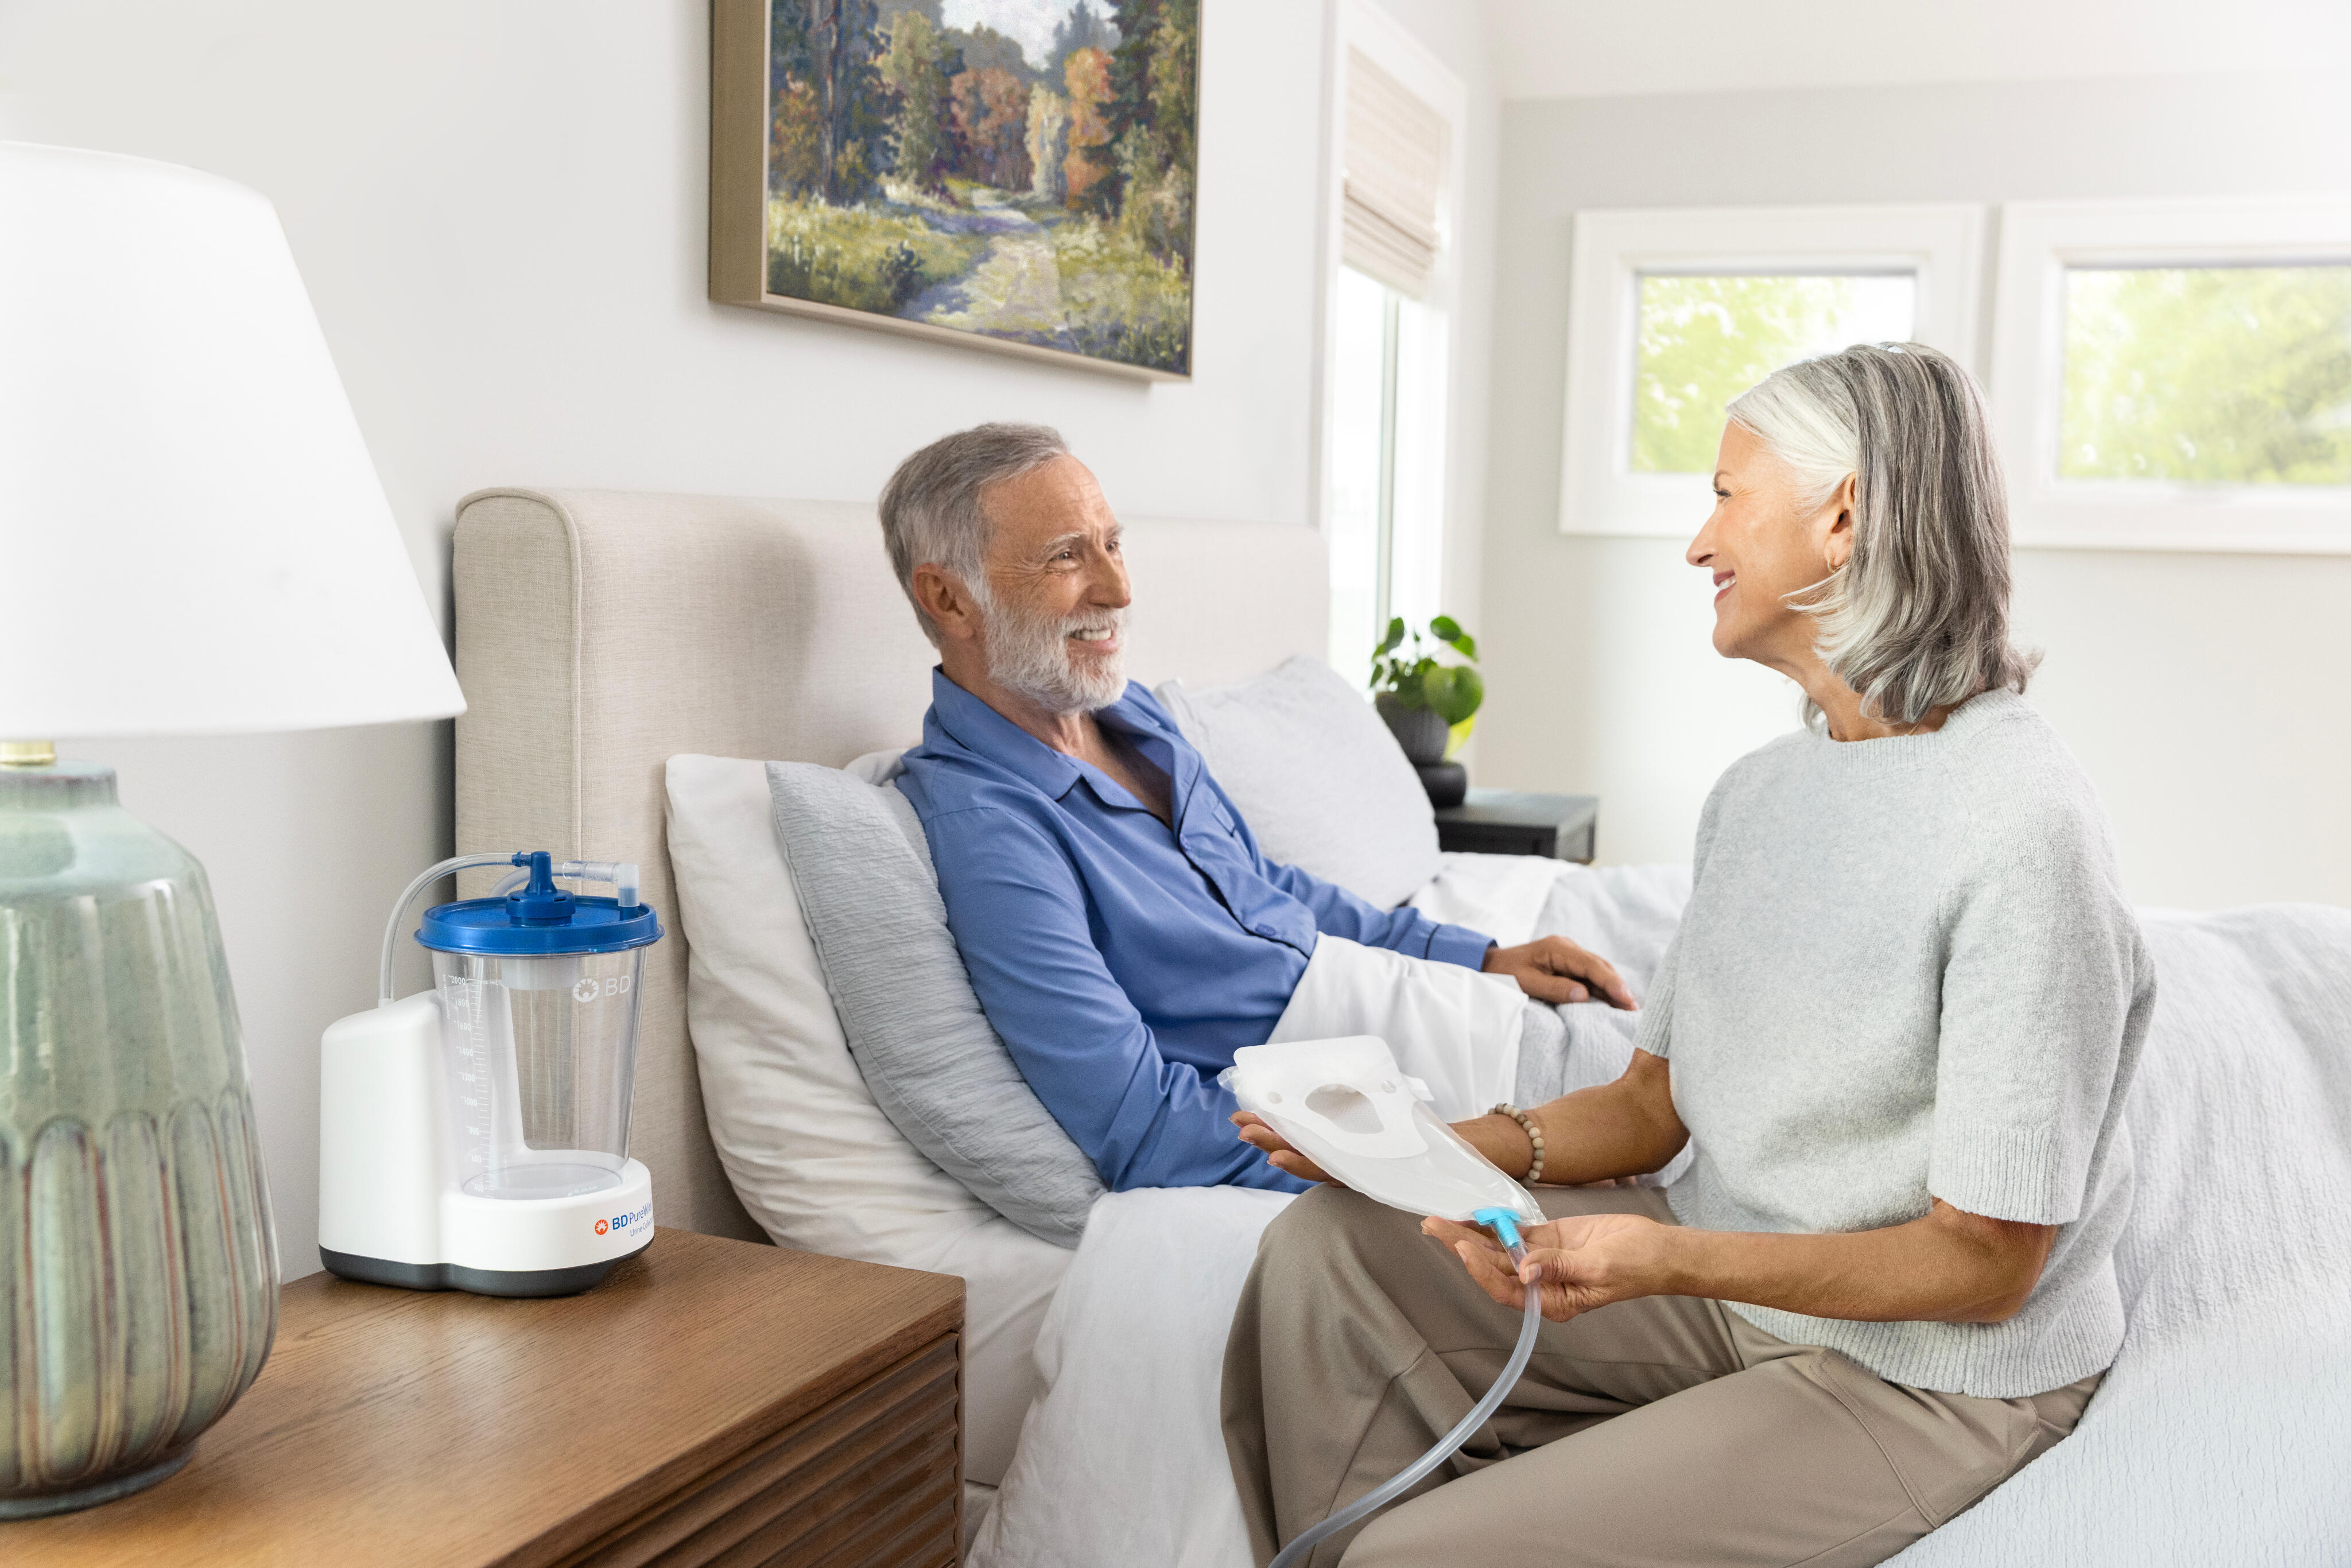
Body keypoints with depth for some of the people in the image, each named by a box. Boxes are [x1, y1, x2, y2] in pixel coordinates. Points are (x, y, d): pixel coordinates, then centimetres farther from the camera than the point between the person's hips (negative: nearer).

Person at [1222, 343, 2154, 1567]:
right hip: (1735, 1280, 8)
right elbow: (1656, 1104, 9)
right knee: (1330, 1244, -8)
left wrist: (1664, 1258, -32)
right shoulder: (1756, 789, 7)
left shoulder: (2022, 830, -21)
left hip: (1923, 1371, -8)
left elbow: (1984, 1267, -19)